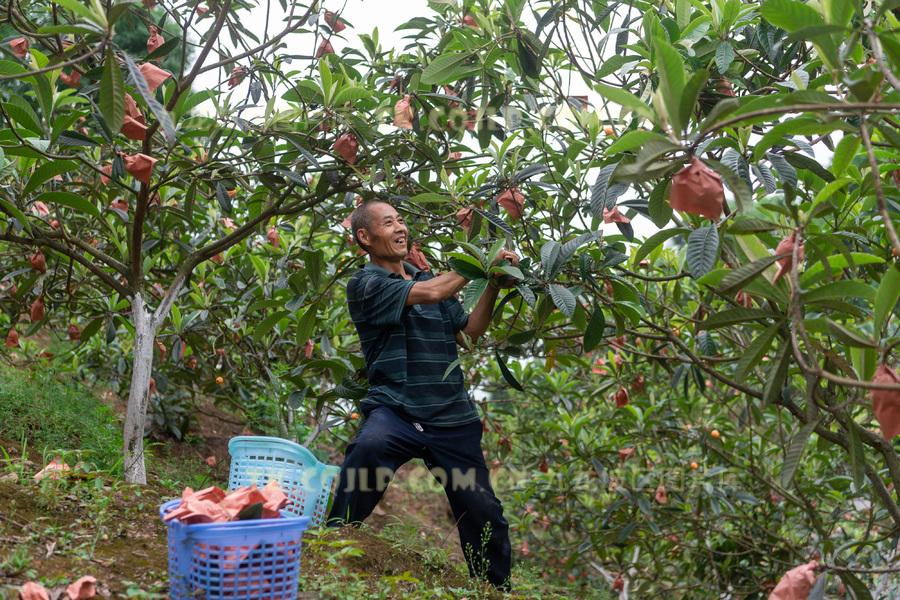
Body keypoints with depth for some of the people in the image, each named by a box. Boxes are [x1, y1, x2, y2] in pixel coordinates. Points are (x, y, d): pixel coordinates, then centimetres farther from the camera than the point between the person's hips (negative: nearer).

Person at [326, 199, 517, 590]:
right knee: (369, 447, -38)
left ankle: (496, 589, 27)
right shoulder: (365, 284, -1)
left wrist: (494, 283, 0)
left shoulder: (431, 278, 17)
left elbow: (468, 334, 10)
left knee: (484, 515, 5)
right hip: (395, 411, -5)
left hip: (452, 418, 5)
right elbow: (427, 294, -15)